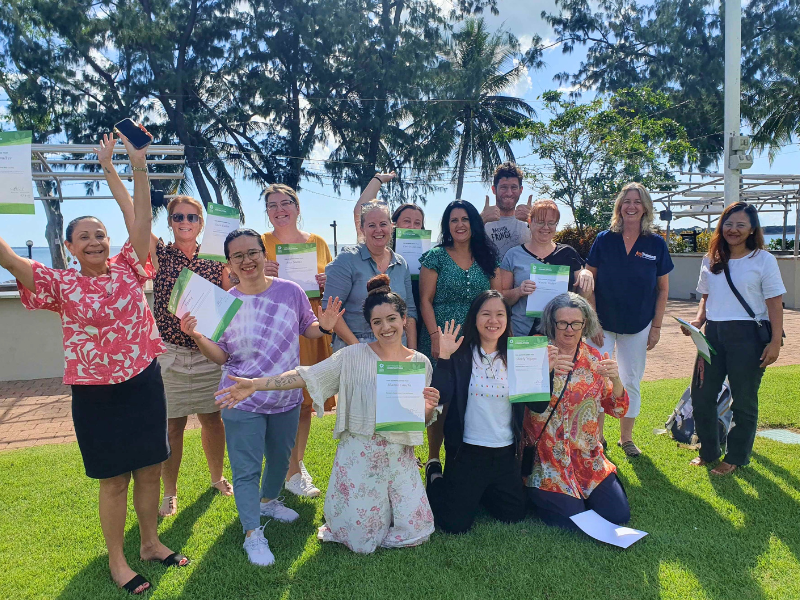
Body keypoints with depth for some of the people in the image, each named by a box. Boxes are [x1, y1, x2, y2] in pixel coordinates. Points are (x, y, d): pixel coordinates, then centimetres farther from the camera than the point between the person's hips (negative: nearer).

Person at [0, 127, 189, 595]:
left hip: (145, 383, 2)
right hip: (95, 393, -2)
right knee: (114, 479, 9)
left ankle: (151, 542, 34)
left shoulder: (127, 269, 1)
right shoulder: (62, 284, -3)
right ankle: (117, 560, 29)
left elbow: (142, 221, -7)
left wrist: (139, 167, -14)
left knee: (150, 468, 13)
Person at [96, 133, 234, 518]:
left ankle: (217, 476, 35)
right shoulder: (159, 254, -2)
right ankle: (170, 493, 23)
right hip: (170, 354, -2)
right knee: (172, 426, 5)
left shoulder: (215, 263, 3)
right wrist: (107, 165, -19)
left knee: (213, 419, 12)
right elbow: (130, 211, -13)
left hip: (209, 353, 2)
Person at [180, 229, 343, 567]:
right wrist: (197, 336, -22)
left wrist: (324, 325, -16)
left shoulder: (290, 291, -8)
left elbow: (308, 330, 5)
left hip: (286, 396, 3)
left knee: (280, 457, 23)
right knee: (246, 469, 3)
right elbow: (220, 356, -5)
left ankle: (269, 501, 50)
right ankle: (253, 533, 20)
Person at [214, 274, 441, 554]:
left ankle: (384, 511, 36)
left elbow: (422, 418, 7)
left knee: (414, 534, 7)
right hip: (360, 456, -3)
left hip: (400, 458, 3)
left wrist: (430, 406, -16)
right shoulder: (354, 356, -12)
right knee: (362, 543, 5)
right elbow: (307, 375, -18)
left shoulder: (420, 363, -1)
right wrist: (255, 384, -27)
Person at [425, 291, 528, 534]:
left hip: (505, 453, 4)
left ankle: (479, 491, 39)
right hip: (467, 451, -4)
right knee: (456, 523, 2)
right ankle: (435, 475, 28)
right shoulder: (460, 355, -10)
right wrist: (444, 357, -28)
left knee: (514, 516, 14)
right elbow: (441, 397, -21)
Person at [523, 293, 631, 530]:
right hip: (546, 457, -4)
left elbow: (617, 410, 2)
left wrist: (615, 379, -18)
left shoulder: (594, 359, 1)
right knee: (571, 519, -13)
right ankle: (536, 493, 16)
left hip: (587, 456, 4)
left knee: (619, 515, -3)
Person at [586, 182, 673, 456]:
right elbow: (589, 282, -3)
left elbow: (663, 289, 4)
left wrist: (656, 326, 1)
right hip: (602, 324, -1)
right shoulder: (604, 239, -4)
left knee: (631, 382, 11)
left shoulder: (656, 244, -2)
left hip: (638, 327, 1)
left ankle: (626, 438, 28)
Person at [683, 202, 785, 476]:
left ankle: (736, 458, 23)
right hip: (713, 334, 5)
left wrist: (775, 342, -12)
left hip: (748, 336, -5)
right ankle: (708, 451, 27)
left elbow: (775, 304, -6)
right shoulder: (711, 260, 11)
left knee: (743, 400, 6)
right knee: (701, 396, 7)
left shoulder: (763, 260, -3)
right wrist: (697, 321, 0)